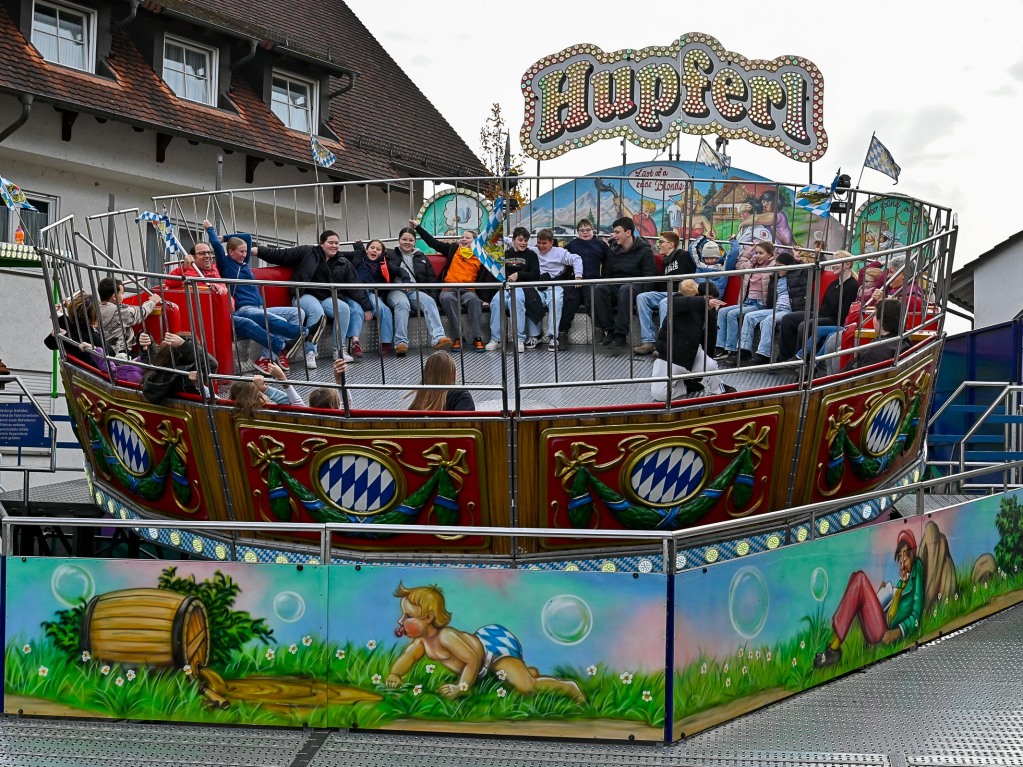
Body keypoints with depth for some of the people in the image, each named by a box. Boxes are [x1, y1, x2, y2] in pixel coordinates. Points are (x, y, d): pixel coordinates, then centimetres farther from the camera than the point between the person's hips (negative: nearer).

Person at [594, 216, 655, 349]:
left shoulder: (644, 251, 2)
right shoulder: (614, 252, 17)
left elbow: (648, 277, -6)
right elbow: (607, 275, 19)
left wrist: (640, 295, -20)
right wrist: (607, 289, -2)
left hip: (635, 287, -4)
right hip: (616, 287, 5)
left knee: (625, 289, -40)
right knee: (599, 289, -28)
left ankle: (620, 335, -42)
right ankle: (609, 331, -31)